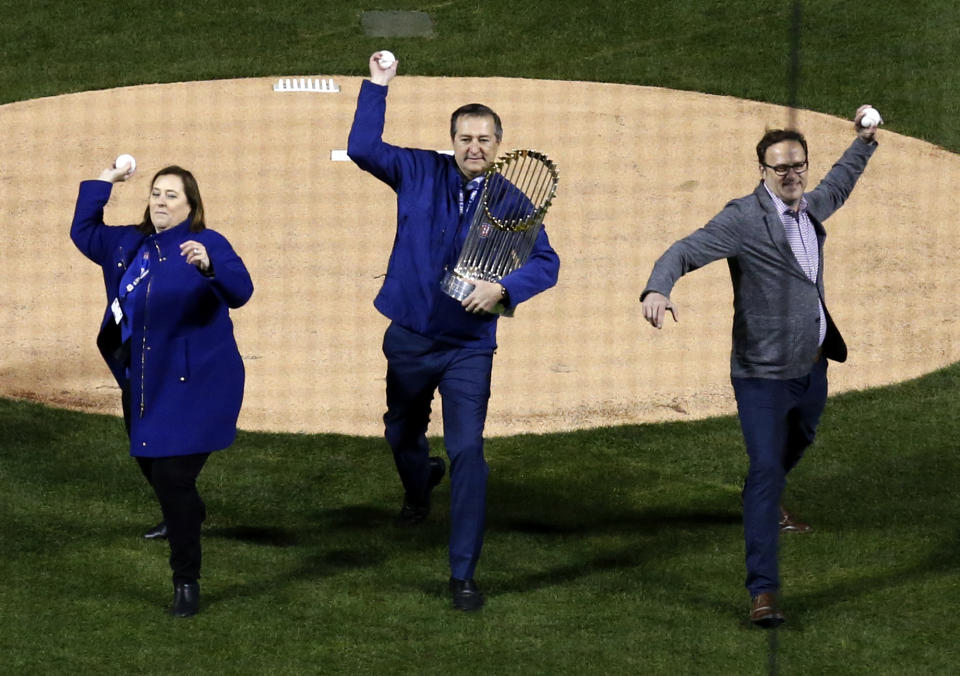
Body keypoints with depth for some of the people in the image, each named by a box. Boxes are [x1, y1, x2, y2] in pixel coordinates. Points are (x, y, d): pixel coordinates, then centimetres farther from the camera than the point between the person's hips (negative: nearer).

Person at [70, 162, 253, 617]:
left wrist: (210, 265, -48)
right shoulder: (130, 245, 6)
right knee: (151, 463, 25)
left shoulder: (206, 245, -14)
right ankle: (186, 515, 58)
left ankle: (186, 581, -7)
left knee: (173, 476, -14)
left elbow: (240, 290, -29)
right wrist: (101, 184, 13)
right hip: (144, 383, 8)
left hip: (193, 386, -8)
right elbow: (83, 233, 23)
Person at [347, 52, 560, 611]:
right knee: (401, 436, 22)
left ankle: (464, 572, -4)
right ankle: (420, 486, 59)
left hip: (469, 346, -2)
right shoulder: (421, 174, -2)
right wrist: (377, 86, -9)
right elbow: (363, 148, -4)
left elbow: (547, 264, -6)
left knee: (468, 451, -10)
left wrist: (503, 289, -22)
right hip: (409, 336, 2)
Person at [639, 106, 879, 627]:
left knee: (796, 446, 30)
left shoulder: (810, 208, 5)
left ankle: (768, 506, 61)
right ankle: (763, 589, -13)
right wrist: (658, 289, -46)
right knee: (765, 469, -12)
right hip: (763, 374, -8)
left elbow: (837, 186, 30)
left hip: (812, 368, 8)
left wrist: (864, 141, 30)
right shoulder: (743, 218, -18)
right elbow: (685, 251, -28)